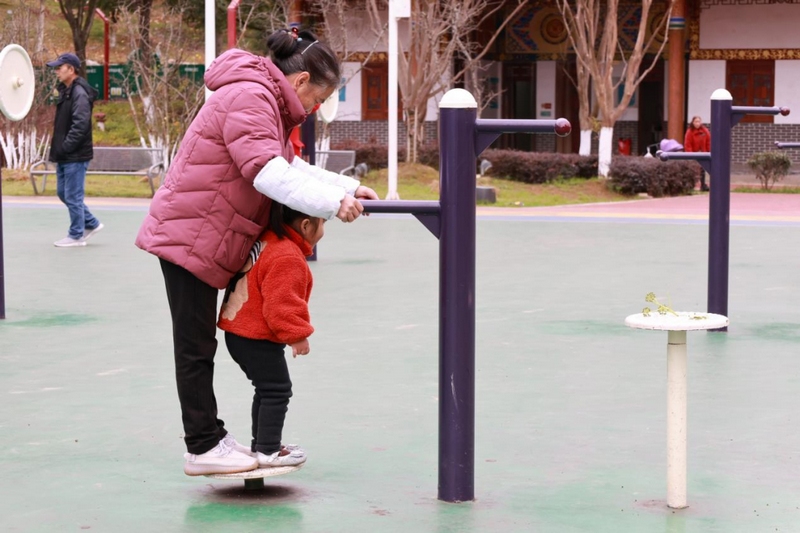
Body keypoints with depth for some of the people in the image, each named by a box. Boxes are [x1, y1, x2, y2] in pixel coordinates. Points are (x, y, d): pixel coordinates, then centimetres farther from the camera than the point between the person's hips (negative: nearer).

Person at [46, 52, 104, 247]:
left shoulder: (79, 93, -16)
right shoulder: (65, 91, 14)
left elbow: (80, 125, -24)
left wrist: (65, 147, -21)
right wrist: (58, 148, 11)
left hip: (75, 156, -10)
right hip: (64, 156, 10)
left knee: (72, 196, -2)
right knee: (63, 193, 16)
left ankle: (76, 235, 8)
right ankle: (91, 224, 26)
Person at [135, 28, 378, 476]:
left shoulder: (268, 103, 16)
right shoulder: (249, 97, -19)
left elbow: (292, 167, 19)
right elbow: (267, 172, -29)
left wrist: (347, 188, 7)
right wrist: (332, 203, -31)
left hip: (206, 241, 10)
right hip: (190, 236, -10)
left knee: (200, 345, 15)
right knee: (196, 346, -3)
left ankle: (208, 438, 21)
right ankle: (204, 448, 3)